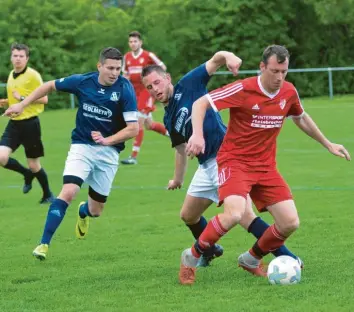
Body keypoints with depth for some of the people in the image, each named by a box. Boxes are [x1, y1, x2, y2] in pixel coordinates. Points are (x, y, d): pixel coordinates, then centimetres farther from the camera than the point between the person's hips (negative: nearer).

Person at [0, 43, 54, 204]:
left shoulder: (32, 75, -12)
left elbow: (44, 99, -17)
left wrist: (22, 98, -21)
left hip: (30, 123, -6)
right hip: (14, 123, 6)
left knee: (33, 164, 3)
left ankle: (47, 195, 26)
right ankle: (27, 174, 16)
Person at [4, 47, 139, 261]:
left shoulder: (125, 89, -15)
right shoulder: (83, 82, -8)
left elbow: (133, 128, -16)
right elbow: (50, 86, 9)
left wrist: (107, 140, -28)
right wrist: (22, 104, 6)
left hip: (108, 151, 0)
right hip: (82, 145, 0)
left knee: (95, 211, 9)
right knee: (68, 192, -23)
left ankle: (83, 212, 49)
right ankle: (44, 244, -17)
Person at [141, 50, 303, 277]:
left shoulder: (188, 86, -3)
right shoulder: (169, 119, 16)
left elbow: (215, 61, -14)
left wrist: (227, 56, -36)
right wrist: (178, 179, 38)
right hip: (207, 165, 9)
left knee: (244, 214, -21)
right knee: (188, 215, 20)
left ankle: (287, 258, -23)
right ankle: (209, 251, 46)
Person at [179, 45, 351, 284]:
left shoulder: (289, 92, 1)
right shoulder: (243, 90, -17)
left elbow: (301, 118, 23)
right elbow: (200, 103, -15)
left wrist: (328, 144, 26)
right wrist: (198, 135, -31)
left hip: (266, 166, 6)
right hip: (235, 161, -6)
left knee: (290, 222, -6)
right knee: (234, 214, -31)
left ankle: (251, 259, 20)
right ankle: (192, 257, -8)